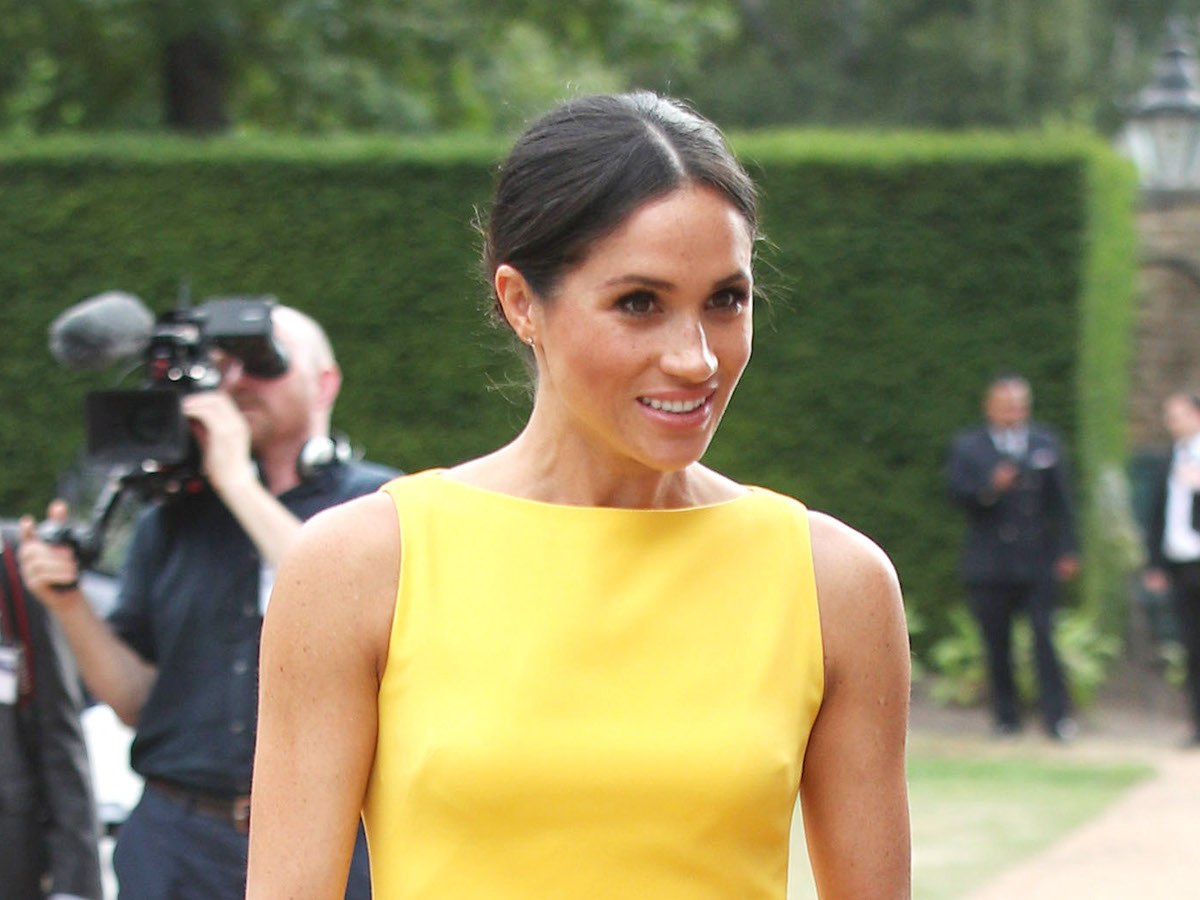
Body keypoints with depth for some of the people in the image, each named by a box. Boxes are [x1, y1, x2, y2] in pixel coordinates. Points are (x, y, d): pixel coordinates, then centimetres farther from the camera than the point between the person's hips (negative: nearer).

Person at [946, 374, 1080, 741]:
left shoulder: (1046, 443, 12)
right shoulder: (967, 445, 7)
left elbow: (1061, 501, 11)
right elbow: (959, 491, -6)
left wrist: (1067, 551, 3)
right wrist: (991, 487, -25)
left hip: (1037, 561, 0)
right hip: (989, 564, 0)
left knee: (1045, 637, -9)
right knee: (997, 644, 2)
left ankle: (1057, 716, -7)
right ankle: (1006, 717, 11)